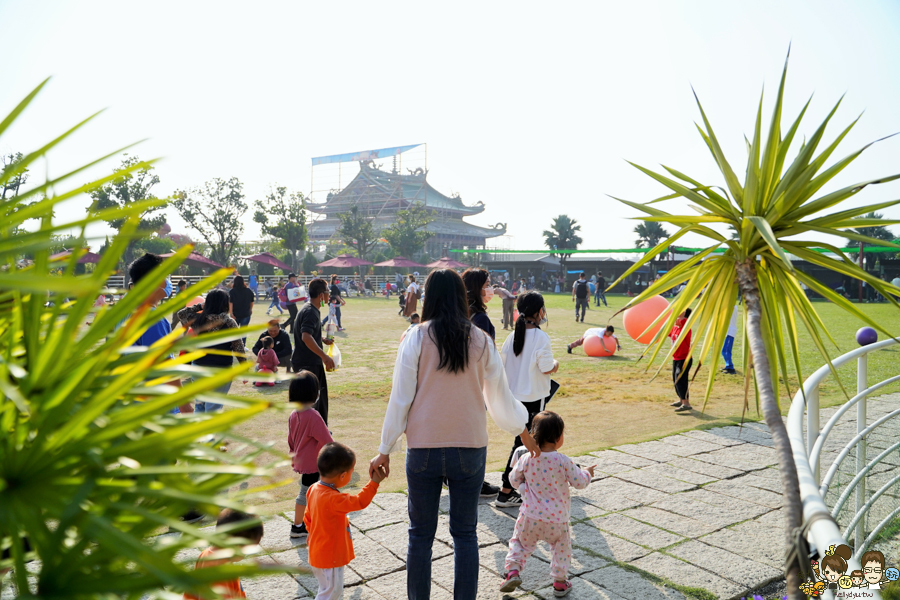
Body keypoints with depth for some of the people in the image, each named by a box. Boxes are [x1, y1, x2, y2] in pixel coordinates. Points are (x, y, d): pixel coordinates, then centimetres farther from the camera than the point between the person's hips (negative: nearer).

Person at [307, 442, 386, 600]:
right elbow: (359, 502, -30)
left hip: (319, 550, 9)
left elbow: (308, 517, 10)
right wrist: (374, 482, -26)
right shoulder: (333, 499, -33)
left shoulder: (314, 489, -3)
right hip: (329, 555, -9)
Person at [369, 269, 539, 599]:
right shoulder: (481, 341, -2)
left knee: (421, 534, 13)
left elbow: (400, 398, -6)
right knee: (465, 533, 13)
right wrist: (523, 431, 23)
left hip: (424, 448, -1)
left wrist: (385, 451, 4)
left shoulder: (416, 338, -8)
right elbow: (501, 397, 6)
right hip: (470, 448, 1)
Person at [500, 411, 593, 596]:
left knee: (520, 542, 21)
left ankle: (513, 570, 4)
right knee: (562, 547, 22)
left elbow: (514, 480, 3)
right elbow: (579, 482, -5)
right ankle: (559, 583, 24)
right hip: (557, 519, -1)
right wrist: (587, 473, 15)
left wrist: (518, 465, 21)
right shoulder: (564, 461, -14)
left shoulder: (526, 459, -9)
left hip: (530, 517, 1)